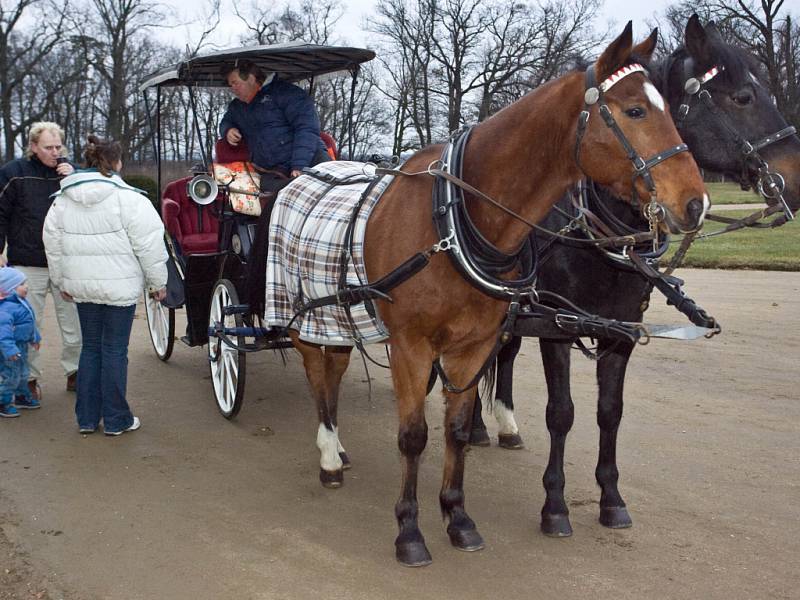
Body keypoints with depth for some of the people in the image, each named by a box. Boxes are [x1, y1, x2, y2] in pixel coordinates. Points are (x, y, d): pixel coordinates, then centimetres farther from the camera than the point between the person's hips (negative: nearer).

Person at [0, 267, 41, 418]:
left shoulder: (21, 302, 7)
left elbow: (30, 321, 21)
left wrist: (34, 337, 31)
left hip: (21, 345, 10)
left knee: (22, 373, 23)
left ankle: (21, 397, 39)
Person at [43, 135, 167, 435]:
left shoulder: (62, 200, 7)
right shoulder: (128, 199, -12)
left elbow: (53, 246, 14)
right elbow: (149, 246, -11)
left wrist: (62, 282, 24)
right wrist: (158, 282, 0)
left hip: (81, 286, 5)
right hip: (119, 286, -5)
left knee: (91, 348, 16)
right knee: (115, 351, 3)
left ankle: (87, 418, 20)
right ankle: (116, 420, 11)